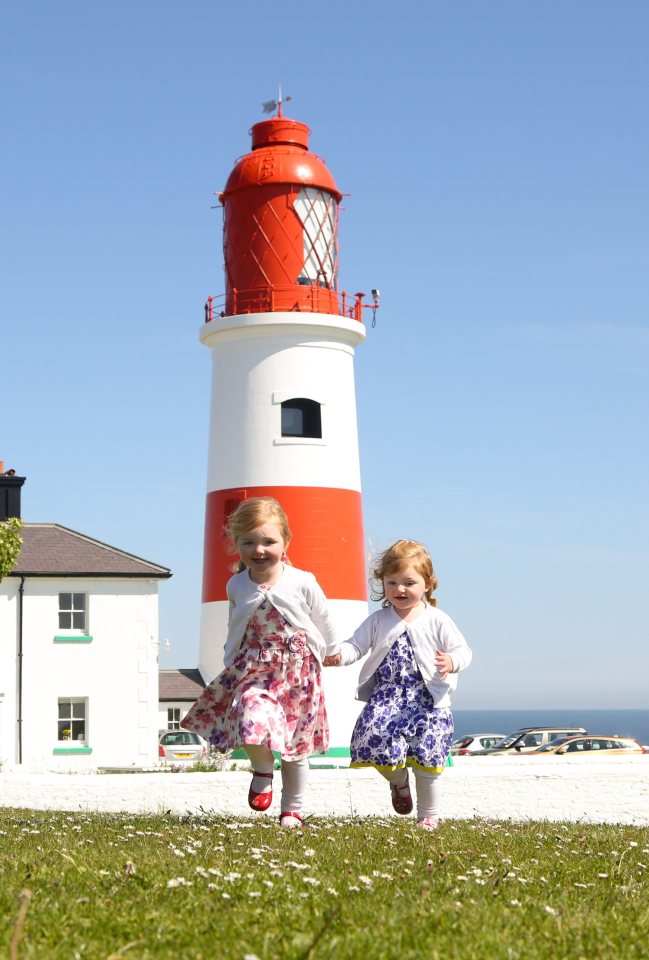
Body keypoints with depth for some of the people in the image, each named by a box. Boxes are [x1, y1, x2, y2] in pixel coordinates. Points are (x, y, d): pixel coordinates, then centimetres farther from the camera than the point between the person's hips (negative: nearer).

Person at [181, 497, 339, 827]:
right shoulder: (237, 586, -2)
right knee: (252, 725, -24)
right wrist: (230, 661, 20)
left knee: (296, 745, 7)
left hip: (298, 670, -1)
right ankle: (262, 771, 8)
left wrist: (332, 650, 21)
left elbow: (322, 620, 7)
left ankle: (292, 810, 24)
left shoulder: (302, 582, -11)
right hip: (253, 669, 1)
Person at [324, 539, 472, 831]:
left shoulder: (436, 620, 2)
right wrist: (339, 655, -16)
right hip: (385, 695, 2)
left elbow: (462, 650, -2)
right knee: (374, 738, -18)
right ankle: (398, 780, 17)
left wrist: (451, 662, -25)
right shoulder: (378, 621, 10)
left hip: (427, 698, -2)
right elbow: (357, 645, 6)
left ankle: (429, 816, 13)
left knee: (427, 756, -7)